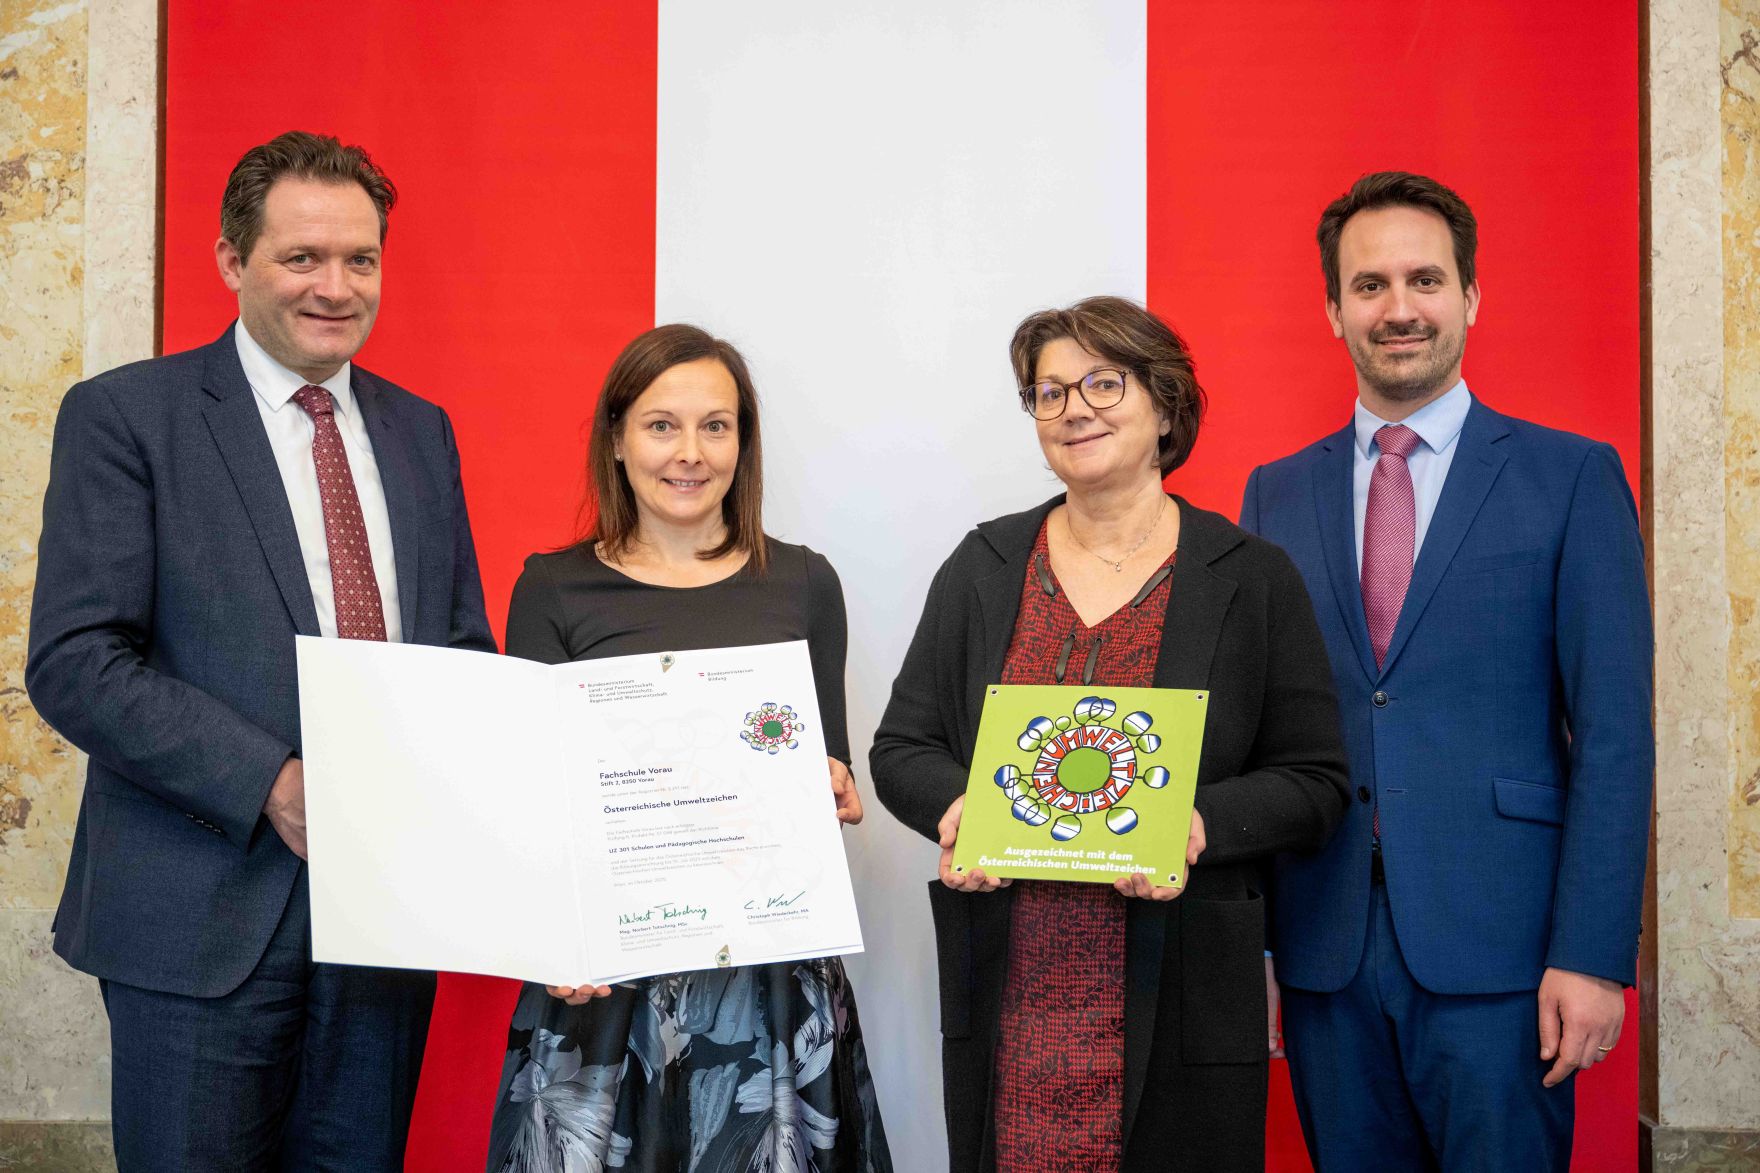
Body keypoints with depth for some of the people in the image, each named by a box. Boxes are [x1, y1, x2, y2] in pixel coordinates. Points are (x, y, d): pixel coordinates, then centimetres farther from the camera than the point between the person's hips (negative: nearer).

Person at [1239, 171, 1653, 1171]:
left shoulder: (1573, 478, 1)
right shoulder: (1277, 494, 10)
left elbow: (1614, 734, -4)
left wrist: (1591, 956, -10)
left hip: (1496, 954, -3)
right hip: (1325, 954, 3)